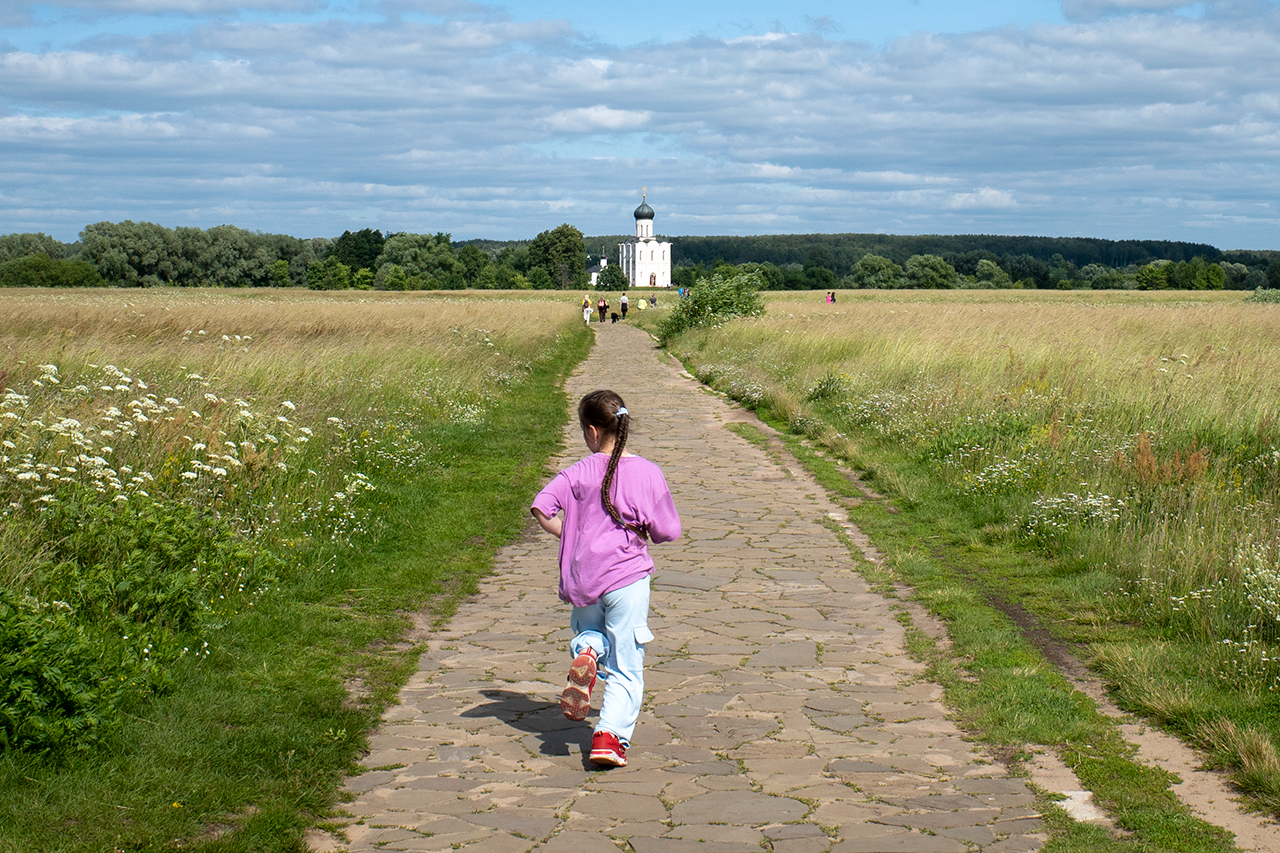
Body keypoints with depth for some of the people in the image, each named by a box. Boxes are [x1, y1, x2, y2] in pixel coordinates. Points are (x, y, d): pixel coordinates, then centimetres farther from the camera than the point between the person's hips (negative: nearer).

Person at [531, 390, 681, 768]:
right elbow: (666, 532, -1)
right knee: (626, 669, 6)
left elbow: (541, 508, -11)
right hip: (628, 577, -1)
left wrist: (568, 535, 6)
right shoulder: (647, 473, -3)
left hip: (583, 578, 1)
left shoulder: (580, 472, -2)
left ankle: (586, 653, -3)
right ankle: (611, 735, -13)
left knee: (586, 630, 31)